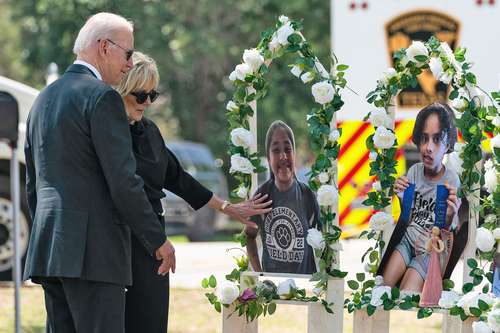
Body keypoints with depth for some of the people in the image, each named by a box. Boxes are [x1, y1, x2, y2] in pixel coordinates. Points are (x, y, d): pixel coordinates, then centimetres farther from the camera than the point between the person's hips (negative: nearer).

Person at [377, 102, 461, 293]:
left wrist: (449, 219, -31)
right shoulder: (414, 171, 0)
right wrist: (402, 200, -11)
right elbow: (407, 220, 10)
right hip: (407, 239, 4)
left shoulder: (452, 182, -12)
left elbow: (448, 236, -9)